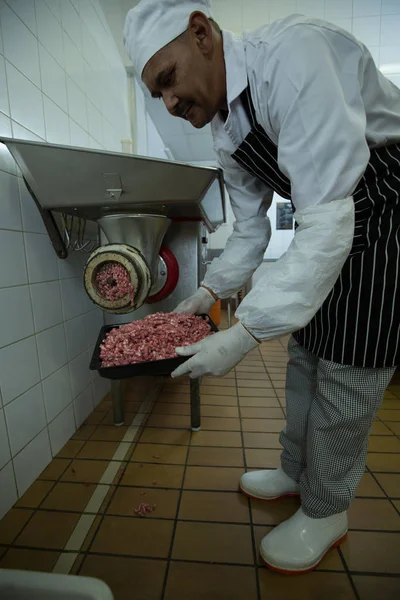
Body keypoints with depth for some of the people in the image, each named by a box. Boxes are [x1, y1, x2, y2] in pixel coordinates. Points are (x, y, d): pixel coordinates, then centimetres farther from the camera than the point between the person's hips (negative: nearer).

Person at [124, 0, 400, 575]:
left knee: (345, 378, -2)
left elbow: (329, 221, -32)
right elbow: (251, 230, 10)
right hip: (329, 235, 8)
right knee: (303, 361, 13)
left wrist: (244, 335, -33)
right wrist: (208, 293, 1)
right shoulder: (226, 139, 4)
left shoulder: (293, 52, -23)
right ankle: (296, 472, 39)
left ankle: (325, 513, 26)